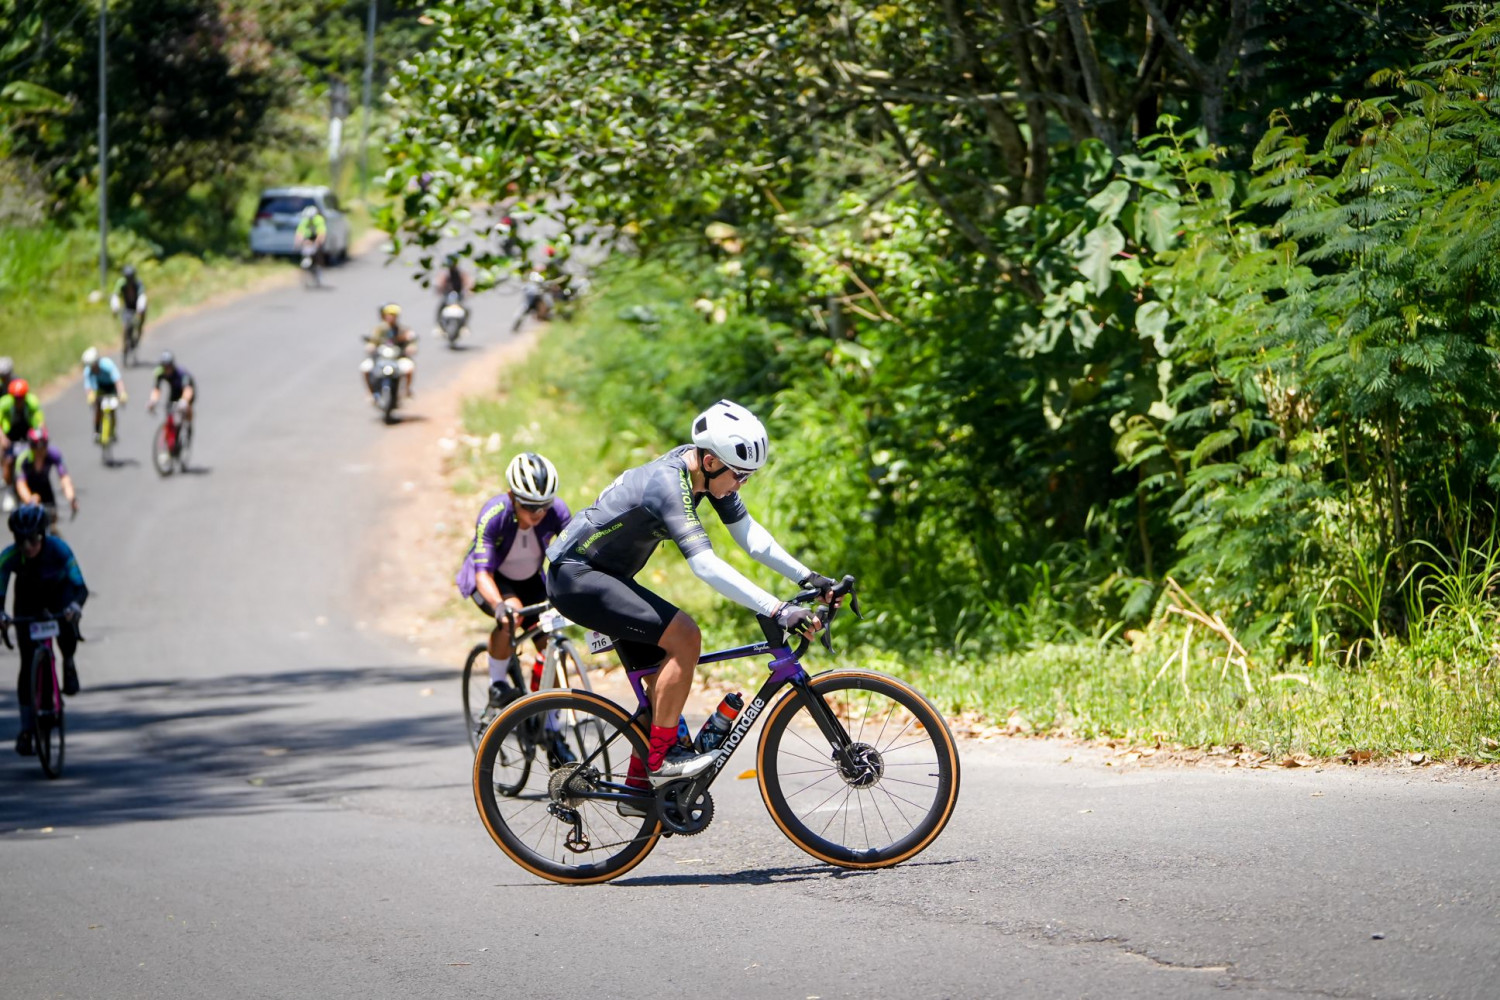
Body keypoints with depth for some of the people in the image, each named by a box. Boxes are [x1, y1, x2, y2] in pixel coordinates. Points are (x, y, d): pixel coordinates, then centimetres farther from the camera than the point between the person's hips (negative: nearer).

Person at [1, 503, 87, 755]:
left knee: (66, 626, -37)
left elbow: (80, 587, -35)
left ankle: (69, 665, -4)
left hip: (58, 592, -1)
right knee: (28, 664, -6)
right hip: (29, 599, 1)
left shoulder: (58, 549, -33)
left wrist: (75, 606, -56)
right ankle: (27, 730, 2)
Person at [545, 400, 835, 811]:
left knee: (665, 677, 9)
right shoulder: (669, 483, -31)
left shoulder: (707, 470, -4)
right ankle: (662, 756, -13)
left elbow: (748, 533, -2)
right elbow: (706, 565, -40)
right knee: (684, 636, -21)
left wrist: (807, 577, -13)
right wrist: (778, 611, -45)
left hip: (606, 576, 10)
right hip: (576, 577, -10)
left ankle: (638, 789, 18)